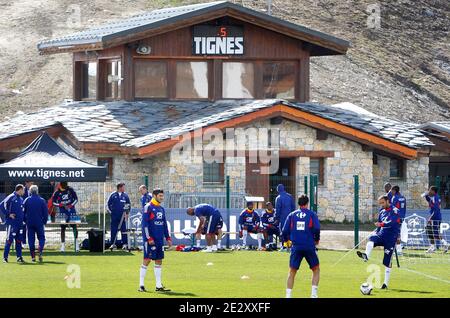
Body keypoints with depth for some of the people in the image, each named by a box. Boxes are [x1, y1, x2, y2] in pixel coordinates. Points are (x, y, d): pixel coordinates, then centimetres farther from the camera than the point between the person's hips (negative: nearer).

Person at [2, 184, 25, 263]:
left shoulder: (21, 199, 15)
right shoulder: (11, 197, -8)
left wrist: (23, 219, 12)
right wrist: (8, 214, -17)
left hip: (20, 223, 7)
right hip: (12, 223, -7)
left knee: (19, 240, 8)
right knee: (9, 239, -5)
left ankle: (19, 257, 12)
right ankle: (5, 257, -1)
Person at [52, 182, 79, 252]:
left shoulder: (71, 190, -2)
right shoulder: (57, 192, -4)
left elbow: (76, 199, 5)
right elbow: (53, 202, 2)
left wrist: (71, 205, -11)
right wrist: (60, 205, -16)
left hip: (71, 210, 0)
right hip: (63, 212, 0)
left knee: (74, 226, -3)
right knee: (63, 228, 1)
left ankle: (76, 243, 4)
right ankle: (63, 245, 6)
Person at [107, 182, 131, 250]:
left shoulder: (125, 195, 6)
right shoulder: (113, 195, 2)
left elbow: (128, 204, 11)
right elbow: (109, 204, 9)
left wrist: (127, 213, 3)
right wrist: (111, 211, 4)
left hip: (122, 216, 0)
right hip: (114, 216, 0)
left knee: (123, 229, -1)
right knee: (113, 230, 3)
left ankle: (125, 244, 2)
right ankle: (113, 244, 9)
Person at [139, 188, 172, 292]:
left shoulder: (161, 209, 15)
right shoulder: (148, 207, -8)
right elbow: (145, 224, -12)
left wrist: (168, 238, 15)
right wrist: (149, 238, -17)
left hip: (160, 240, 7)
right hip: (150, 239, -7)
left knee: (159, 261, 7)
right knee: (147, 260, -7)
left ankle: (159, 286, 10)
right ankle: (141, 285, -2)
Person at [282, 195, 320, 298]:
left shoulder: (292, 215, 8)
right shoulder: (312, 214, 2)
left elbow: (284, 231, 4)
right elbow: (317, 229, -10)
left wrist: (286, 240, 23)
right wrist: (317, 239, 7)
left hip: (296, 247, 1)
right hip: (309, 246, -1)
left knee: (292, 272, 8)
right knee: (316, 270, 13)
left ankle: (288, 295, -1)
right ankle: (313, 294, 2)